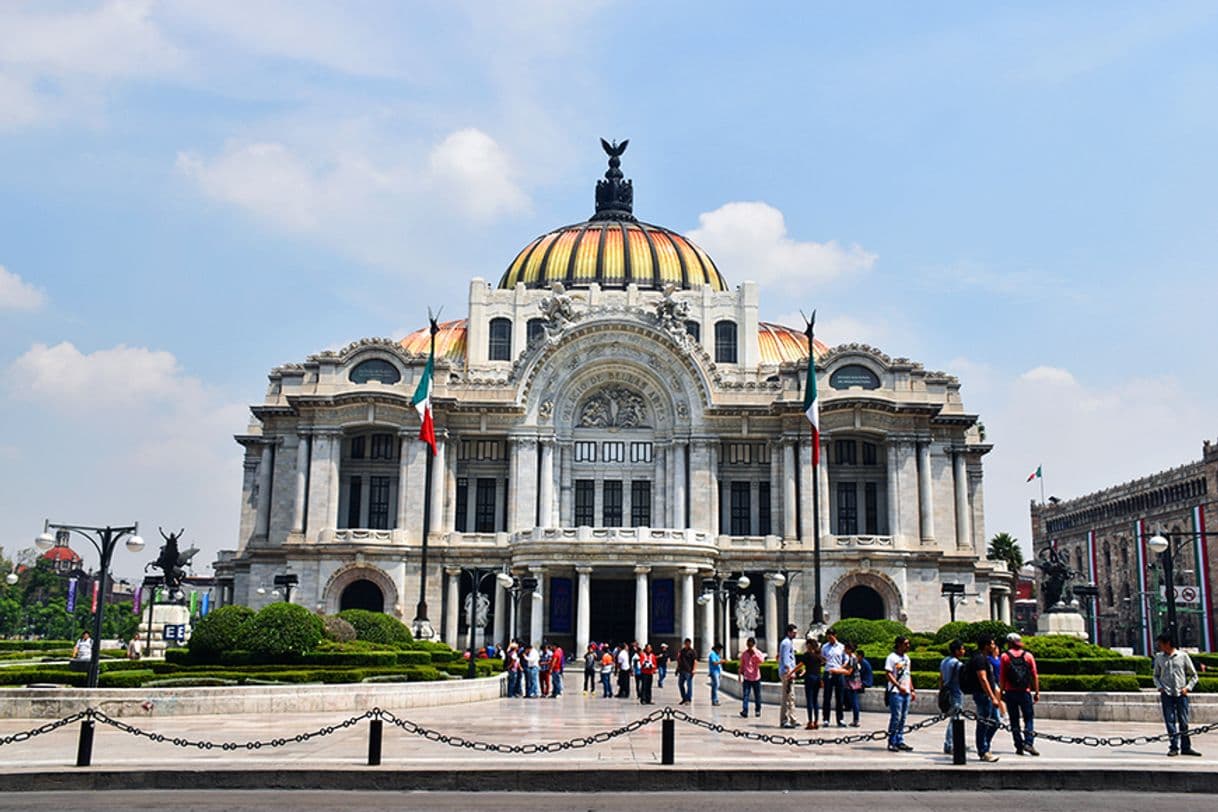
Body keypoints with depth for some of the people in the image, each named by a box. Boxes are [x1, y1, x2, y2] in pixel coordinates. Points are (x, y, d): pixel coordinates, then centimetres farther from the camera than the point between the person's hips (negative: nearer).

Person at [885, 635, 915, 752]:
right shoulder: (892, 657, -7)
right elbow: (888, 674, -14)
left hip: (906, 692, 8)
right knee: (896, 717, -9)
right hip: (896, 692, -8)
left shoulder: (906, 657, 18)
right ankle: (892, 742, -3)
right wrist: (899, 686, -23)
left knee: (903, 718, 8)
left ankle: (900, 741, 14)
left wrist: (912, 690, 18)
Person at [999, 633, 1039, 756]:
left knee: (1014, 721, 7)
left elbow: (1002, 677, -2)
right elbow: (1035, 676, 1)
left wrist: (1001, 692, 5)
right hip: (1025, 692, 0)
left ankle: (1019, 747, 5)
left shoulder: (1005, 657, 0)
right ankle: (1028, 743, -10)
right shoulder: (1028, 656, 3)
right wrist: (1037, 692, 7)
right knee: (1028, 719, 7)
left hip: (1010, 692, 0)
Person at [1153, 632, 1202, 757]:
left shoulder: (1183, 656, 3)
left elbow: (1194, 675, 8)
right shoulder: (1159, 658, 9)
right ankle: (1174, 747, 1)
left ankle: (1186, 747, 9)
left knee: (1183, 721, 1)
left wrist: (1188, 687, -5)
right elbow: (1156, 675, 17)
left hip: (1181, 694, -1)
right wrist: (1160, 687, 1)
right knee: (1170, 721, -3)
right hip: (1167, 694, 1)